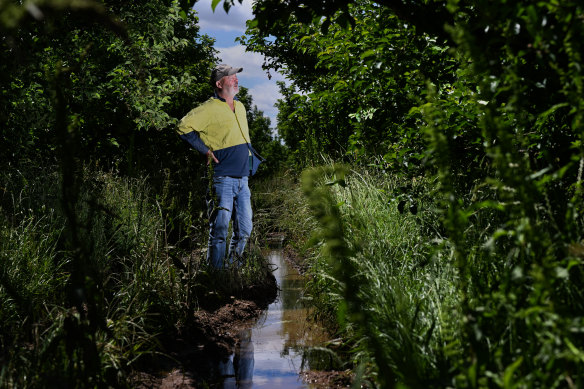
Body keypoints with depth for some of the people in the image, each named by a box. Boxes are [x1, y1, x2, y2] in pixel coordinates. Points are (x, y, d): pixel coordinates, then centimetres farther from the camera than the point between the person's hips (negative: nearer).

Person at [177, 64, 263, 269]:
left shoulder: (240, 107, 18)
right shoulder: (210, 108, -7)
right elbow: (184, 127, -12)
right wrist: (206, 150, -12)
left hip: (243, 180, 7)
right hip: (223, 180, -7)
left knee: (244, 231, 10)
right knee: (220, 231, -4)